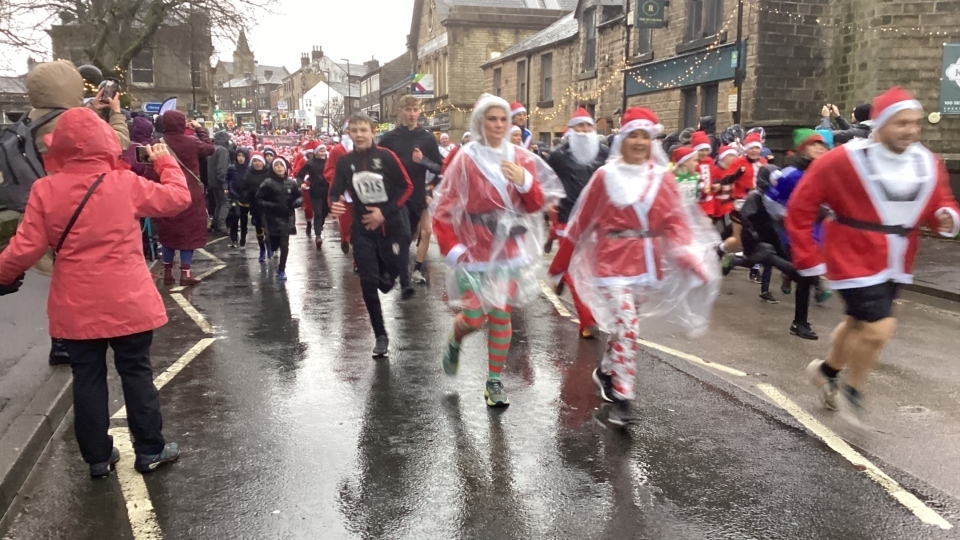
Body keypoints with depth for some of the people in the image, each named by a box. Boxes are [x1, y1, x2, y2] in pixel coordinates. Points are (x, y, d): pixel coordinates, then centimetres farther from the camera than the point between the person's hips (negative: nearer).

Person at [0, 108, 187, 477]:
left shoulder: (45, 190, -7)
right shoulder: (125, 183, -10)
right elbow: (178, 197, 2)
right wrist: (165, 162, 17)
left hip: (76, 307, 1)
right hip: (128, 303, -1)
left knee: (88, 378, 12)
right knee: (136, 373, 10)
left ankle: (98, 457, 22)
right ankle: (150, 451, 18)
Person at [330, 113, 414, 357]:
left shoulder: (386, 156, -9)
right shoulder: (345, 162, 0)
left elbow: (407, 186, -6)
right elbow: (336, 192, 3)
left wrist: (385, 212, -13)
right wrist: (335, 204, -21)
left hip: (392, 227, -2)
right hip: (363, 230, 2)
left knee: (388, 280, 7)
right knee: (368, 284, -3)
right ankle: (381, 336, 9)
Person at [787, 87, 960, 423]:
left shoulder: (928, 164, -1)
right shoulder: (843, 160, -19)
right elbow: (799, 208, -15)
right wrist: (808, 260, -15)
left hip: (896, 265, 7)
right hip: (855, 261, -7)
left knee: (860, 323, 21)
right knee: (880, 329, -14)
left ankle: (827, 371, 48)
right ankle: (853, 390, 13)